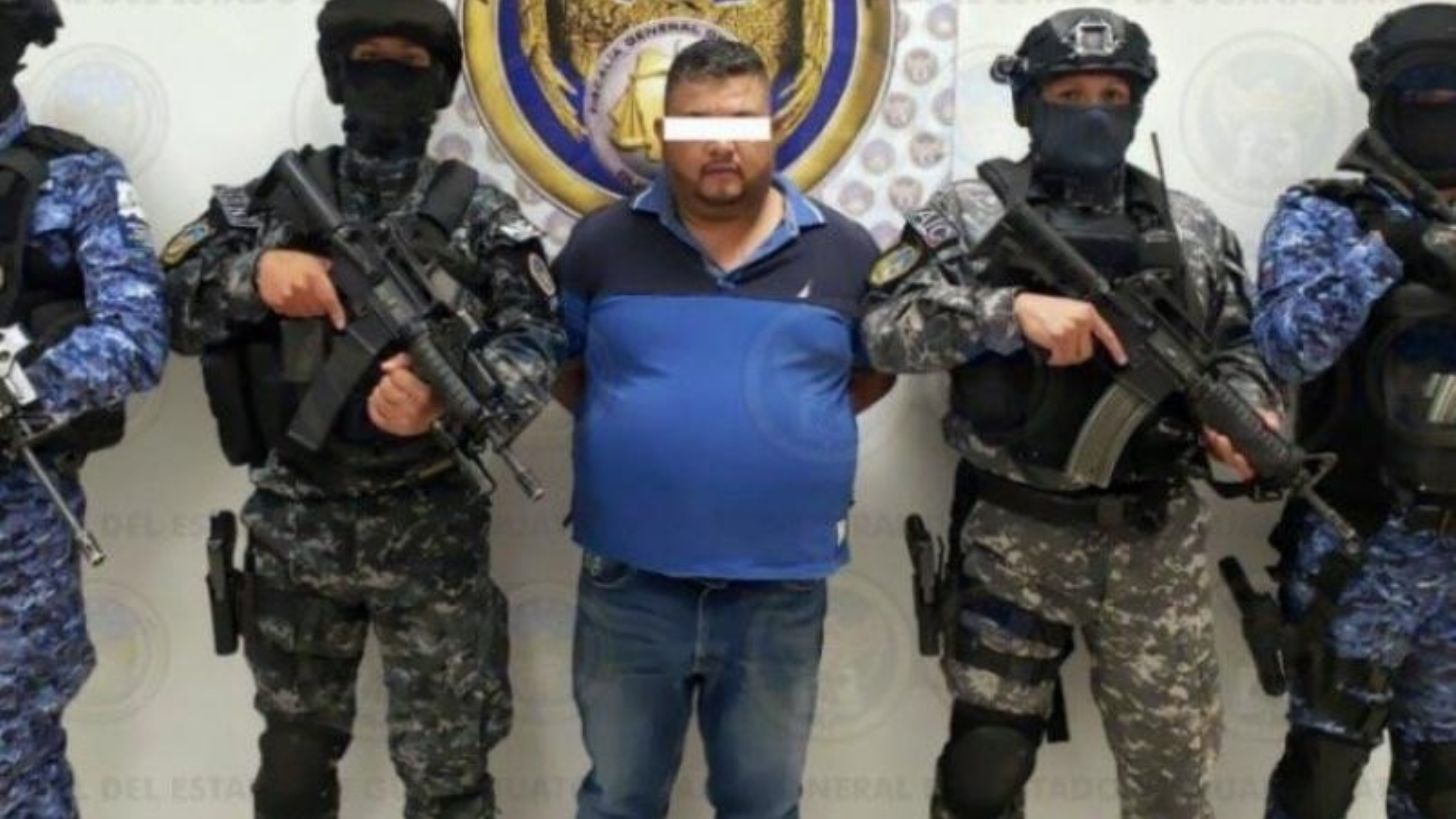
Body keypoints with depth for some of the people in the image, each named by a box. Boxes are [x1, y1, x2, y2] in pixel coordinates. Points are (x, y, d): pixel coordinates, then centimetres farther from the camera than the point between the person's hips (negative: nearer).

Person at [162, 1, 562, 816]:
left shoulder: (481, 212, -2)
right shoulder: (272, 197, 5)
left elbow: (536, 342, -10)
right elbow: (167, 300, 1)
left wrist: (452, 397, -30)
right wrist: (253, 273, -19)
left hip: (431, 532, -2)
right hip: (295, 528, 3)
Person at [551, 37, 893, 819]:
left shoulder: (846, 253, -1)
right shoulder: (601, 242, -2)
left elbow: (881, 366, 13)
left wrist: (793, 423, 3)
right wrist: (623, 427, 0)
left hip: (781, 589, 1)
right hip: (629, 582, 0)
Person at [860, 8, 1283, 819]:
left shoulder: (1192, 227, 9)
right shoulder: (971, 212, -1)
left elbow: (1238, 348, 15)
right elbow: (885, 326, -12)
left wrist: (1247, 410, -7)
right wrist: (1014, 309, -25)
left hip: (1156, 541, 3)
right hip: (1014, 537, -2)